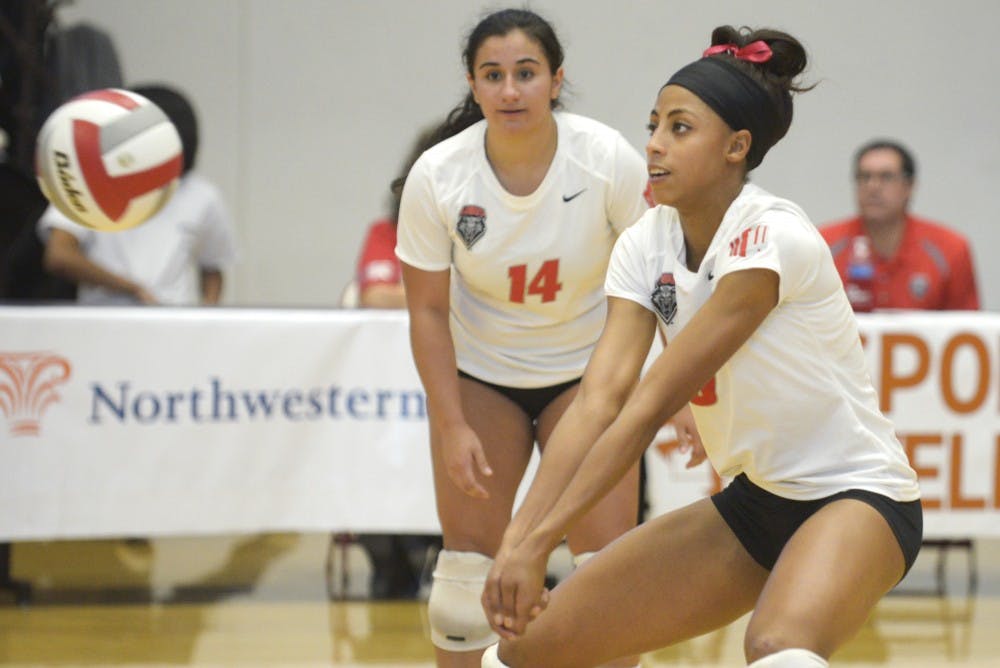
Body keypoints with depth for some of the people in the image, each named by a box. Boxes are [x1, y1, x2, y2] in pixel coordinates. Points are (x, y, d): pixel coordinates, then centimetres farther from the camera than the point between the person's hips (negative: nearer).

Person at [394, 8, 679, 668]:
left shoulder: (608, 158, -21)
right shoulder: (436, 176, -19)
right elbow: (428, 310, -9)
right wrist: (451, 427, -13)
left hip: (587, 371, -1)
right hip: (479, 373, 1)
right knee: (469, 557, -2)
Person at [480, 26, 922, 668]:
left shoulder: (771, 237, -21)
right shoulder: (648, 243, -1)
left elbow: (654, 404, -25)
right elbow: (599, 397, -12)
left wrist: (540, 541, -26)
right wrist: (518, 536, -26)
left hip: (858, 497, -7)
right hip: (752, 501, 8)